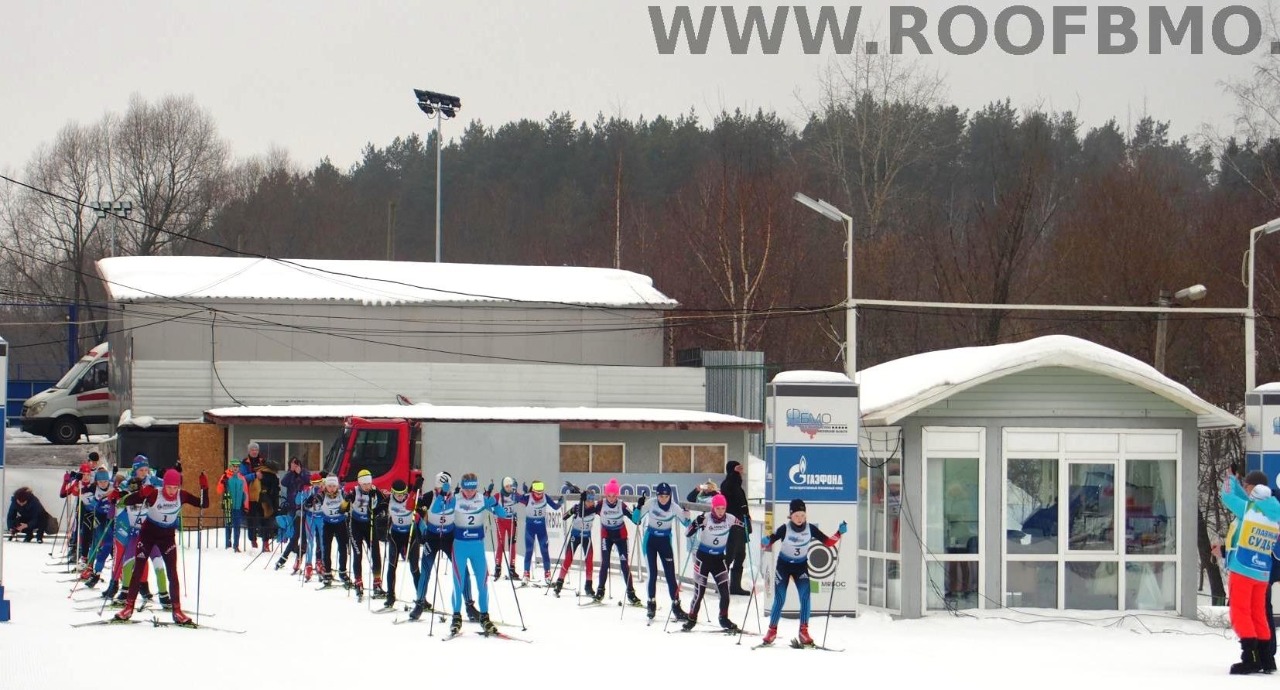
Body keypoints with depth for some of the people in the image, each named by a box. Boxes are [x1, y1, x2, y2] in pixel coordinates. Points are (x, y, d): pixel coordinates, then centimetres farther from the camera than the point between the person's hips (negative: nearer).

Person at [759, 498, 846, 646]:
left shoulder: (810, 529, -13)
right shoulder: (785, 529, -20)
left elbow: (828, 542, -9)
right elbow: (768, 542, -17)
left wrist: (839, 533, -24)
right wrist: (765, 542, -40)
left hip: (801, 566, 1)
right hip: (783, 565, -1)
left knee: (805, 597, -15)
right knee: (779, 600, -2)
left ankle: (803, 632, -10)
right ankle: (772, 631, 15)